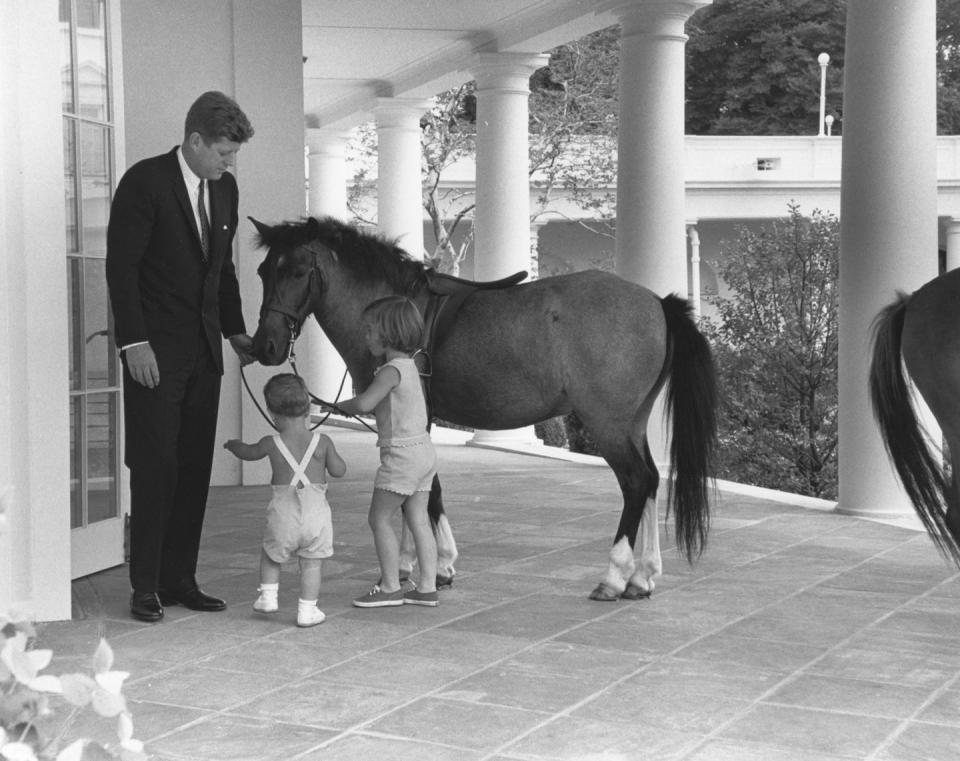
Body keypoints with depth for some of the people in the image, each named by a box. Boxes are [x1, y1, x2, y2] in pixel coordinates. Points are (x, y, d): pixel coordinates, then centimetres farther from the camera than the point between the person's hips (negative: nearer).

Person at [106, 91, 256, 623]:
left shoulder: (224, 188, 12)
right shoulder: (144, 181, -9)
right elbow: (121, 266, -11)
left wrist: (235, 332, 12)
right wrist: (134, 342, -16)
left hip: (204, 350, 6)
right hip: (155, 351, -6)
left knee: (195, 468, 5)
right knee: (155, 467, -5)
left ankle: (180, 579, 13)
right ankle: (145, 587, 2)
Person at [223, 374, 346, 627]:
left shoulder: (272, 444, -1)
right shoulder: (322, 442, -3)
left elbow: (248, 452, 19)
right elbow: (338, 470, 6)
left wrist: (233, 444, 41)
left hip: (283, 512, 0)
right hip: (316, 511, 0)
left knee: (270, 555, 24)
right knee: (311, 563, 9)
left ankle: (268, 596, 23)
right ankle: (307, 610, 9)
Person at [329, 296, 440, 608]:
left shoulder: (392, 370, -17)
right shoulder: (409, 366, 12)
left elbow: (364, 403, -28)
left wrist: (342, 406, -9)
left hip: (401, 454, -9)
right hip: (422, 449, 9)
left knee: (380, 518, 0)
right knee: (418, 519, 10)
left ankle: (390, 587, 3)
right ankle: (427, 587, 12)